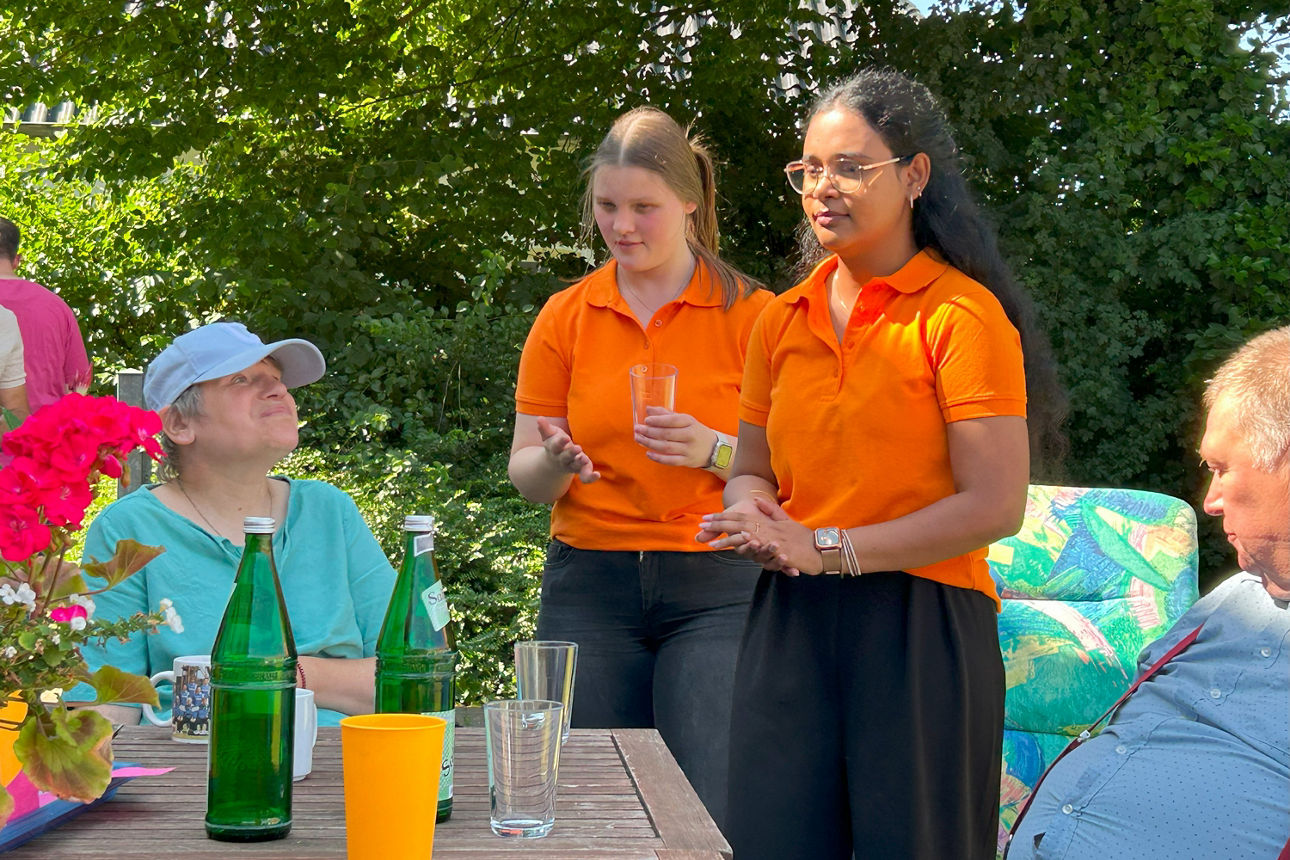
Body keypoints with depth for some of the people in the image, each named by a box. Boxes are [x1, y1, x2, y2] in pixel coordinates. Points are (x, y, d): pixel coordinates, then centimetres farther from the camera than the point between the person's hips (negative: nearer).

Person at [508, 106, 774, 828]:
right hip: (591, 588, 3)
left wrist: (711, 450, -19)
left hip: (716, 589, -2)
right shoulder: (565, 317, 9)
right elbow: (524, 473, 10)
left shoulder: (749, 313, 2)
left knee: (711, 817, -13)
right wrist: (556, 462, -12)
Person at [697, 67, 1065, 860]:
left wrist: (827, 547, -14)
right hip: (793, 624, 5)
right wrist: (750, 509, -2)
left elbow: (996, 506, -13)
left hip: (921, 629, -5)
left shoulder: (961, 314, -7)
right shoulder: (783, 321, 13)